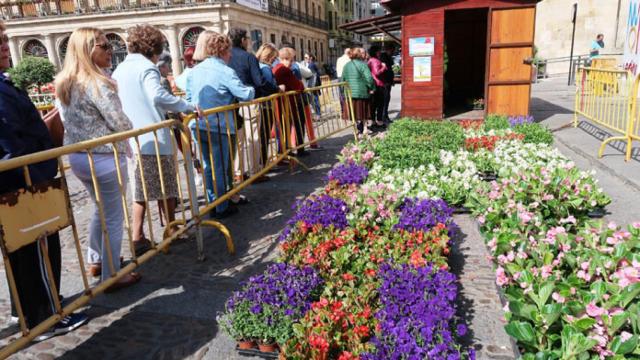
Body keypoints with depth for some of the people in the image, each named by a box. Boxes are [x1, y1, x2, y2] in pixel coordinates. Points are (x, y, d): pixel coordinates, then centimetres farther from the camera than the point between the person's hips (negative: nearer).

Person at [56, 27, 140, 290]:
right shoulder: (98, 84, -19)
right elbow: (121, 124, -18)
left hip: (76, 156, 9)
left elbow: (69, 119, 16)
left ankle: (95, 261, 36)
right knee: (113, 218, 4)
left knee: (100, 210, 25)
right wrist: (130, 128, 2)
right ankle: (111, 277, 13)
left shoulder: (63, 83, 8)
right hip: (104, 158, -8)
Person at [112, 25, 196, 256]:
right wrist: (186, 107, -24)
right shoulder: (147, 67, -10)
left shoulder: (119, 70, 13)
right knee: (165, 189, 9)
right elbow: (158, 96, -29)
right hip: (154, 138, -7)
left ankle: (138, 238, 15)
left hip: (130, 140, 7)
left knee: (140, 191, 15)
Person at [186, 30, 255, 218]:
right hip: (218, 127, -6)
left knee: (209, 166, 17)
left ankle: (212, 203, 26)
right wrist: (251, 90, 6)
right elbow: (246, 94, -15)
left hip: (198, 127, 7)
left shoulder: (194, 71, 10)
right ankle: (222, 208, 14)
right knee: (220, 168, 4)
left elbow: (189, 98, 15)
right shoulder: (225, 71, -11)